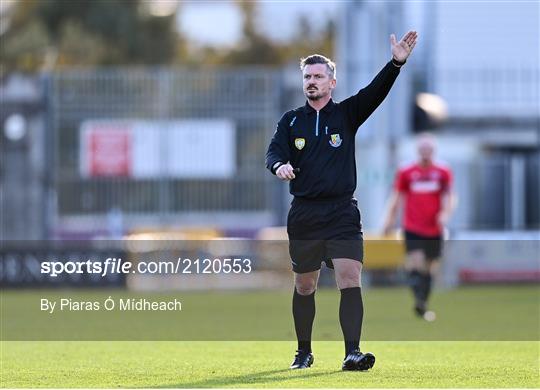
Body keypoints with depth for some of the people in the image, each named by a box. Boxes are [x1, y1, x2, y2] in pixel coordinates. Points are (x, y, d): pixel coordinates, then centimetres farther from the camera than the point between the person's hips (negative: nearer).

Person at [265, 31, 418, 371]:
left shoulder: (346, 114, 6)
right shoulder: (291, 120, 9)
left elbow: (375, 94, -9)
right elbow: (274, 151, -2)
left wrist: (396, 63, -26)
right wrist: (279, 165, -27)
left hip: (342, 212, -2)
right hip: (304, 213, 2)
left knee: (350, 279, -15)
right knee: (304, 287, 10)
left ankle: (352, 352, -21)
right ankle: (304, 352, 23)